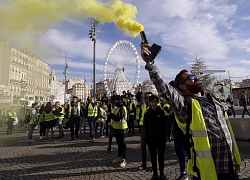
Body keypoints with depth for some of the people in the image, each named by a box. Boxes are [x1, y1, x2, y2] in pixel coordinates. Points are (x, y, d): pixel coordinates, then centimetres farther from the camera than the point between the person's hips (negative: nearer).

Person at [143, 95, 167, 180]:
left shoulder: (161, 112, -4)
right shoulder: (147, 113, -4)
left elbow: (164, 125, 0)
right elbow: (145, 126, 0)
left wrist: (164, 136, -3)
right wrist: (146, 137, -4)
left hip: (160, 138, 0)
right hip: (151, 138, 0)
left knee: (161, 156, 11)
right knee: (153, 156, 11)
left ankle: (162, 173, 27)